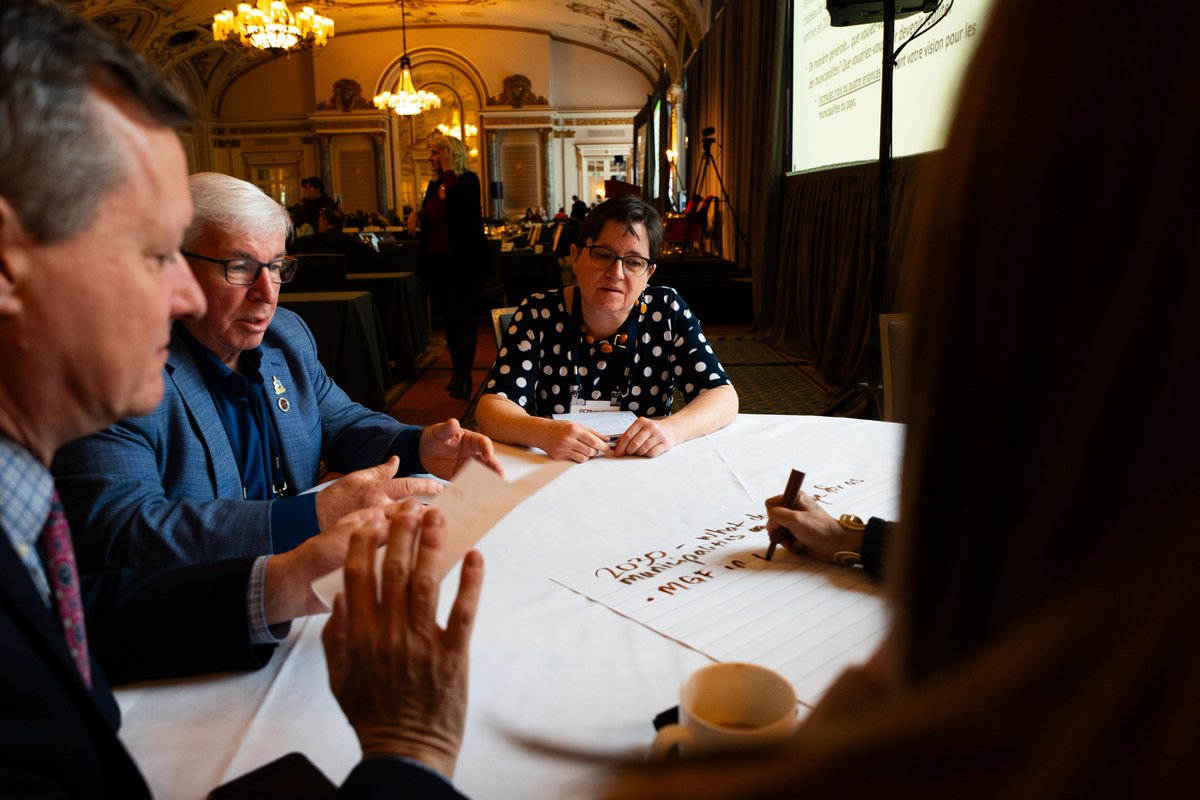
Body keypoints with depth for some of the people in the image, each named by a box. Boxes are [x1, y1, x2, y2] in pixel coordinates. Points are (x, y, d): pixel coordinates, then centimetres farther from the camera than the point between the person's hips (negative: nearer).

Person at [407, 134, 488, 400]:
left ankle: (465, 376, 0)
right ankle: (457, 370, 22)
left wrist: (448, 171, -19)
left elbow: (461, 204, -29)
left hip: (463, 262, -7)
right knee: (448, 318, 12)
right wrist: (416, 214, 4)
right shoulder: (434, 184, 13)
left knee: (462, 318, -5)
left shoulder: (468, 180, -7)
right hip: (437, 261, 7)